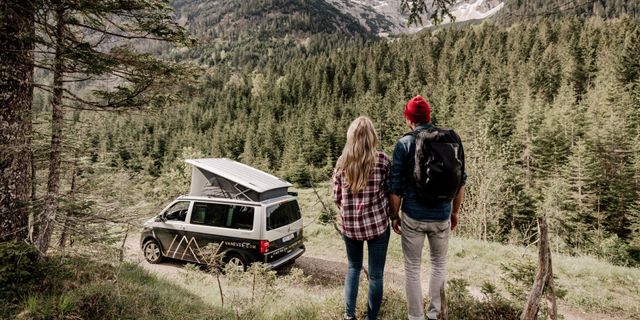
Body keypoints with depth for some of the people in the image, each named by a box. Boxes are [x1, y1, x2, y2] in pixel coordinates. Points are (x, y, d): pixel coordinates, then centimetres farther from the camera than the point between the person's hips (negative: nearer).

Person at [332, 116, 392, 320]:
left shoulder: (342, 162, -2)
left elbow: (336, 197, 3)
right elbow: (391, 191, -1)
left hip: (349, 225, 3)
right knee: (376, 274, 11)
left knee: (353, 267, 22)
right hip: (377, 224, -2)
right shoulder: (382, 160, -9)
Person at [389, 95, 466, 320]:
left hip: (413, 217, -3)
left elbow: (396, 186, -8)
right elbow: (460, 180, 5)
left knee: (412, 269, 12)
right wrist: (455, 212, 16)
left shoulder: (404, 144, -8)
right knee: (439, 264, 23)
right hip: (442, 216, 3)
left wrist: (394, 216, 4)